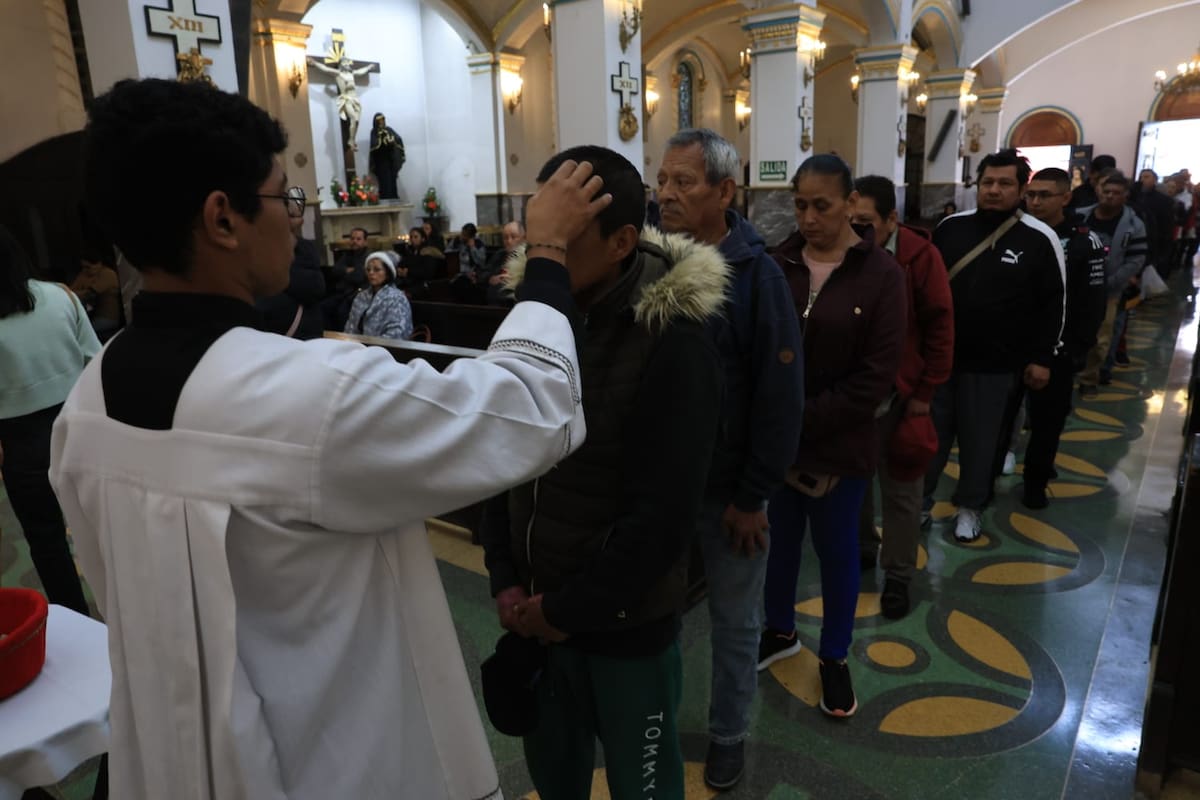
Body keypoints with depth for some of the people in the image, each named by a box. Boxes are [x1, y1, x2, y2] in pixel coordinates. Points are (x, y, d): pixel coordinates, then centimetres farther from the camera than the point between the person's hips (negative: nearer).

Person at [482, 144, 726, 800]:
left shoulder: (672, 342, -19)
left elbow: (662, 512, -19)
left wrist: (572, 608, -14)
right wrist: (505, 576, -3)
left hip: (625, 624, -4)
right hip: (534, 609, 5)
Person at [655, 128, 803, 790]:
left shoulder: (756, 276, -13)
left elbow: (780, 397, -14)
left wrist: (753, 496, -14)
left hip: (728, 488, -3)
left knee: (734, 621, 16)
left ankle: (728, 735, 38)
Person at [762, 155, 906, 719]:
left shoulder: (880, 274, -9)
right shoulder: (776, 264, -3)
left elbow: (877, 374, -12)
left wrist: (806, 419, -16)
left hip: (839, 445, -2)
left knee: (837, 549, 13)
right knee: (779, 538, 18)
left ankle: (835, 657, 34)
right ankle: (780, 630, 42)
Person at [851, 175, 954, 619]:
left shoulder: (919, 255, -11)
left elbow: (939, 326, -7)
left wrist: (925, 391, -8)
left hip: (898, 394, -3)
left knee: (900, 489, 9)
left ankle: (898, 576, 24)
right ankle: (861, 549, 39)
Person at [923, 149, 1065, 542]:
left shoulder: (1040, 239, -5)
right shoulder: (951, 227, 2)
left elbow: (1052, 304, -1)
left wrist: (1041, 358, -3)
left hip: (993, 364, -2)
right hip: (938, 354, 2)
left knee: (979, 442, 10)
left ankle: (970, 507, 29)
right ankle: (919, 503, 26)